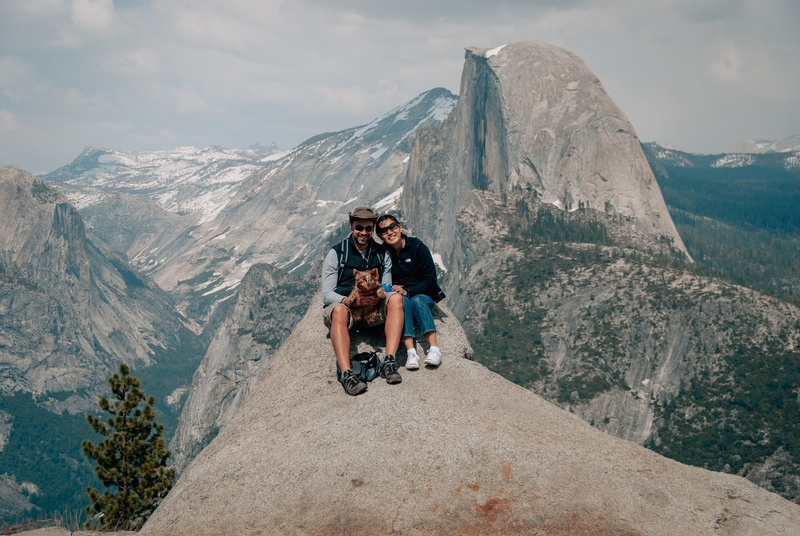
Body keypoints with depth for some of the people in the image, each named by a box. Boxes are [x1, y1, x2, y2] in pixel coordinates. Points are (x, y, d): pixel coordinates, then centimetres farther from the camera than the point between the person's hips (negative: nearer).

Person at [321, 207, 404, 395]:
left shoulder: (382, 254, 10)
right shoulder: (336, 253, 0)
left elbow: (386, 288, 8)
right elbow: (327, 294, -6)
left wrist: (378, 296, -17)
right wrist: (353, 301, -25)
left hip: (374, 307, 3)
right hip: (343, 304, -3)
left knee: (396, 298, -26)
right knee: (339, 310, -38)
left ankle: (389, 361, -37)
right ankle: (346, 373, -53)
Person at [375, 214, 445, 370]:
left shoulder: (418, 247, -7)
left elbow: (430, 281, -9)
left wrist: (407, 291, -21)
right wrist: (390, 290, -19)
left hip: (423, 296, -1)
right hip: (398, 298, 1)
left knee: (417, 300, -34)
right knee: (402, 301, -33)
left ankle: (434, 349, -47)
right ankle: (411, 353, -49)